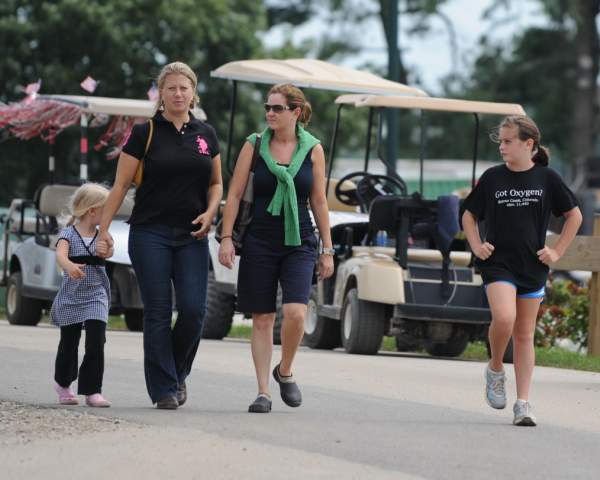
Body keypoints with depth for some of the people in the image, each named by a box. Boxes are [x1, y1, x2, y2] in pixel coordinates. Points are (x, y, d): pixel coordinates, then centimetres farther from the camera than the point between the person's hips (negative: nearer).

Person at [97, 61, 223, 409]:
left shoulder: (206, 135, 10)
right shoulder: (145, 133, 0)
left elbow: (216, 183, 18)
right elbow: (121, 185, 1)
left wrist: (210, 212, -2)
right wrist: (104, 228, -4)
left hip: (192, 236, 3)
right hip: (151, 234, -3)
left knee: (194, 309, -7)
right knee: (158, 312, -3)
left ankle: (178, 372, 17)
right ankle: (164, 389, 2)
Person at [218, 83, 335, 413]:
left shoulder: (313, 150, 3)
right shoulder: (254, 145, 2)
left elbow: (319, 202, 8)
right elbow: (234, 195, 3)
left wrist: (327, 250, 7)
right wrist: (226, 238, -5)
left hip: (298, 241, 0)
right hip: (260, 242, 1)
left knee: (295, 313, -17)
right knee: (262, 319, 1)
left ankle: (284, 371, 9)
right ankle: (263, 392, 8)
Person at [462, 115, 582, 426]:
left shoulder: (546, 178, 0)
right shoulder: (492, 178, 1)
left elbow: (574, 216, 10)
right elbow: (468, 215, 13)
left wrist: (557, 251, 3)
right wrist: (477, 246, -1)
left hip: (533, 266, 1)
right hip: (498, 263, -1)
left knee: (524, 334, 6)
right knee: (504, 318, -24)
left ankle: (523, 403, 10)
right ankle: (495, 370, 3)